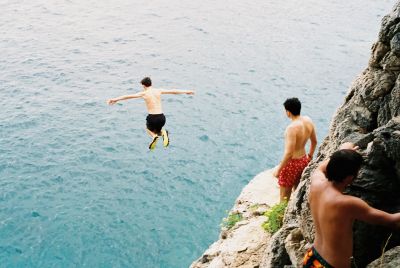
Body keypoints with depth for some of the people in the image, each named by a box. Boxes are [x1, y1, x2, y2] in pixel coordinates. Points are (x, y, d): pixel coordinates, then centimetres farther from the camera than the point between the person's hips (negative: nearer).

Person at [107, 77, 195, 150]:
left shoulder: (143, 93, -2)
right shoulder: (159, 91, 8)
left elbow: (129, 96, -9)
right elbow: (173, 91, 17)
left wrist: (116, 99, -11)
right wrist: (186, 91, 29)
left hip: (152, 117, -3)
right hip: (161, 117, 3)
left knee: (149, 129, 30)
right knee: (158, 130, 31)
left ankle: (154, 136, -4)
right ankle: (163, 132, -5)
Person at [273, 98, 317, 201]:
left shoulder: (292, 128, -29)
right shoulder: (308, 121, -5)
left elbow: (289, 153, -28)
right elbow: (314, 142, 10)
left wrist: (279, 169, -18)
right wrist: (310, 156, 25)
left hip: (292, 163, -8)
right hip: (304, 160, 8)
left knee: (284, 196, 7)